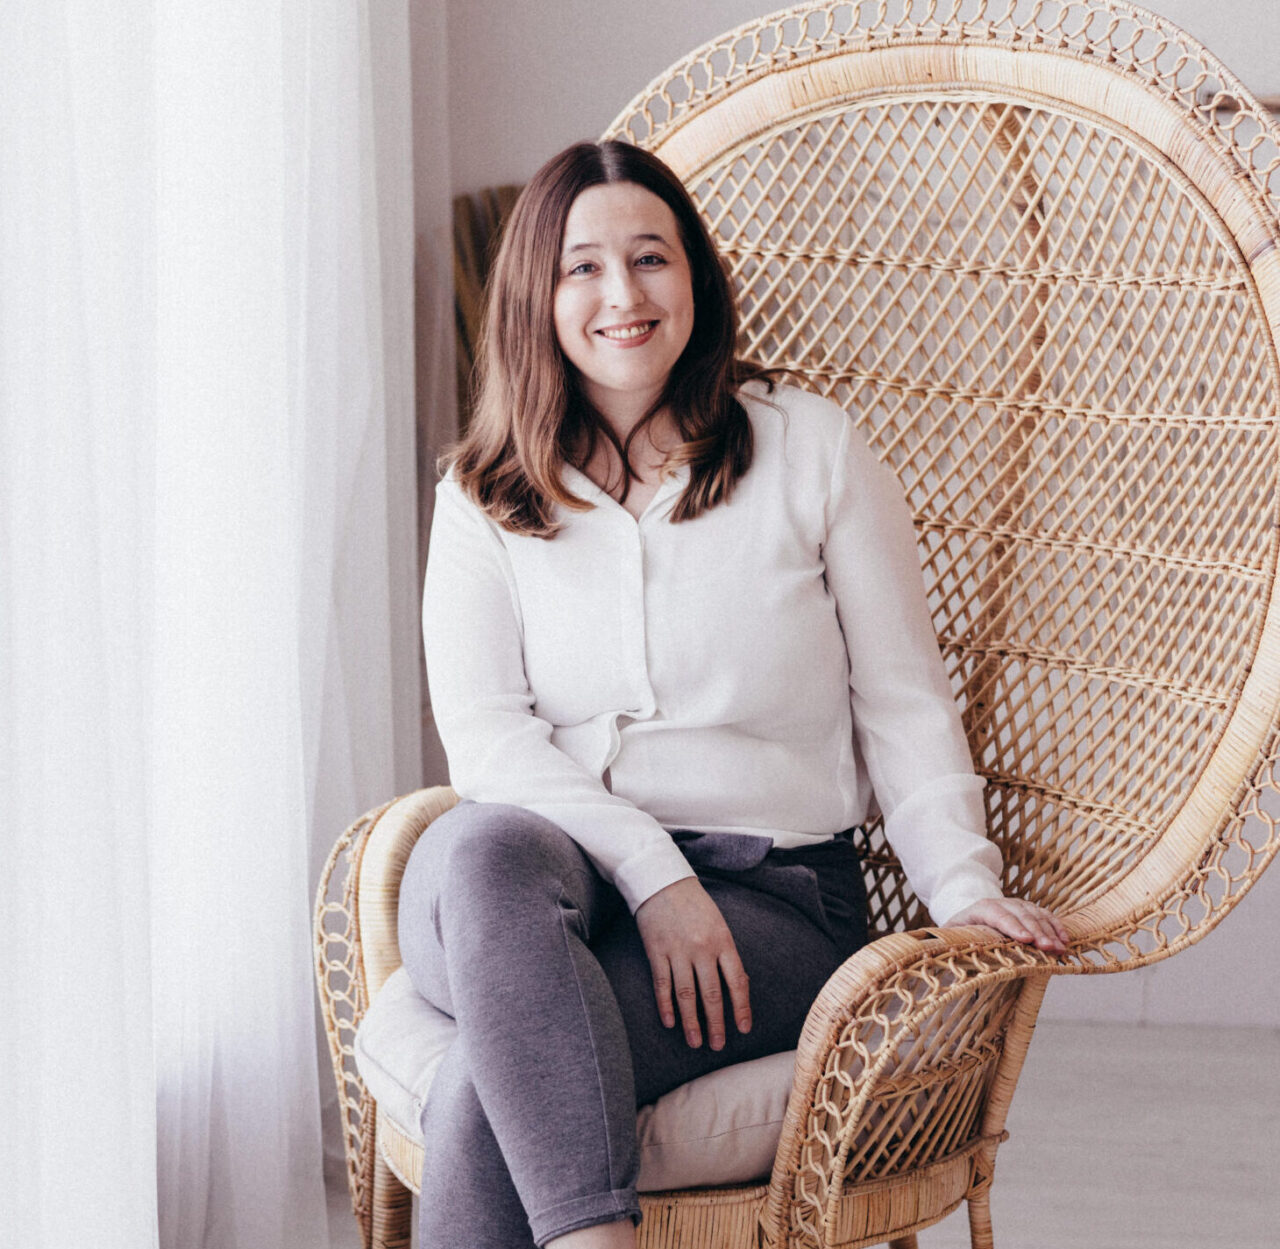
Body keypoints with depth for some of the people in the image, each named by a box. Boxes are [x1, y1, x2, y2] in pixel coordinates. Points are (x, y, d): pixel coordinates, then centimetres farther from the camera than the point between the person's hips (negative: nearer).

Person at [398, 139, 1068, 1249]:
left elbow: (904, 700, 9)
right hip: (557, 872, 2)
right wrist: (648, 871, -15)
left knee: (487, 1090, -31)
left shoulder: (811, 447, 8)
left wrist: (963, 885, -6)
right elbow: (484, 734, 0)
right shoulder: (481, 497, 12)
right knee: (477, 849, -39)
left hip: (774, 892, -1)